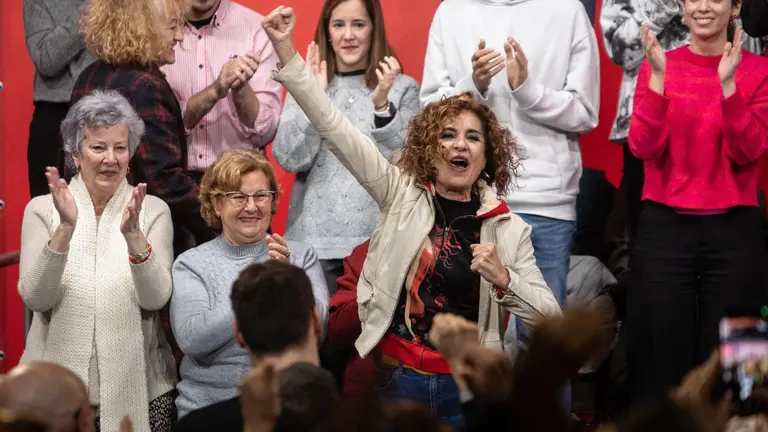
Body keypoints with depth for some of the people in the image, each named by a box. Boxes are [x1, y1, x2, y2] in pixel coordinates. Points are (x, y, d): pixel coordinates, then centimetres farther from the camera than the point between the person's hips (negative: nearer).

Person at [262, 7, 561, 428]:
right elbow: (335, 128, -6)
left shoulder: (508, 228, -1)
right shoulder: (402, 195, 1)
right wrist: (286, 50, -14)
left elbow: (550, 318, 0)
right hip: (396, 378, 0)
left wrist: (503, 279, -18)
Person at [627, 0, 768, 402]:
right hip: (664, 228, 0)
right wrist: (658, 77, -17)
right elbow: (643, 147, -7)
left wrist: (728, 84, -20)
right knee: (660, 354, 1)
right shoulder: (657, 66, 4)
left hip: (734, 231, 0)